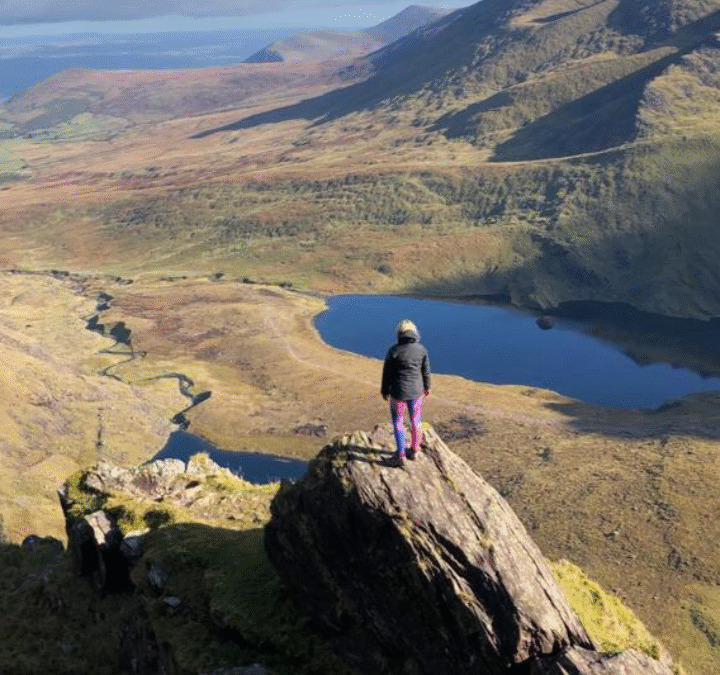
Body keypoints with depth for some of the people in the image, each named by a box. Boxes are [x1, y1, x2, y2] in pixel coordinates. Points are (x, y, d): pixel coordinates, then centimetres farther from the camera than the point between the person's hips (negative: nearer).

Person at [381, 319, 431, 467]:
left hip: (398, 393, -3)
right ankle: (414, 451, 33)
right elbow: (426, 371, 2)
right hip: (416, 391, 3)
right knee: (415, 421, 19)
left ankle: (400, 455, 12)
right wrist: (427, 387, 19)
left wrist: (384, 391, 4)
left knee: (398, 422, 12)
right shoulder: (422, 350, -7)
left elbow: (387, 373, -10)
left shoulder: (394, 351, -17)